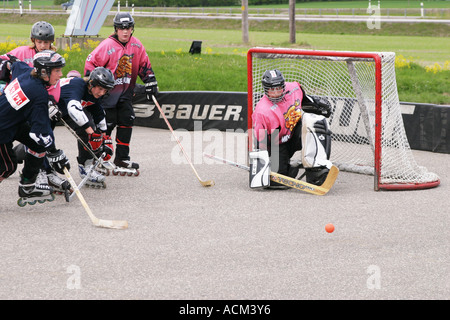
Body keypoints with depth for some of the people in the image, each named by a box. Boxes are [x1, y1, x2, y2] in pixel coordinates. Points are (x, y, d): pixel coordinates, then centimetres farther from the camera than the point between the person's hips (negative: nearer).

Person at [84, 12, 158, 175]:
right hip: (107, 90, -6)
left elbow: (144, 64, 14)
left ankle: (122, 159, 11)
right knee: (107, 124, -6)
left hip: (125, 91, 6)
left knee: (127, 121, 1)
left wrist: (150, 82, 10)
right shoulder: (107, 45, -16)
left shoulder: (136, 45, 2)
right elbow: (91, 62, -13)